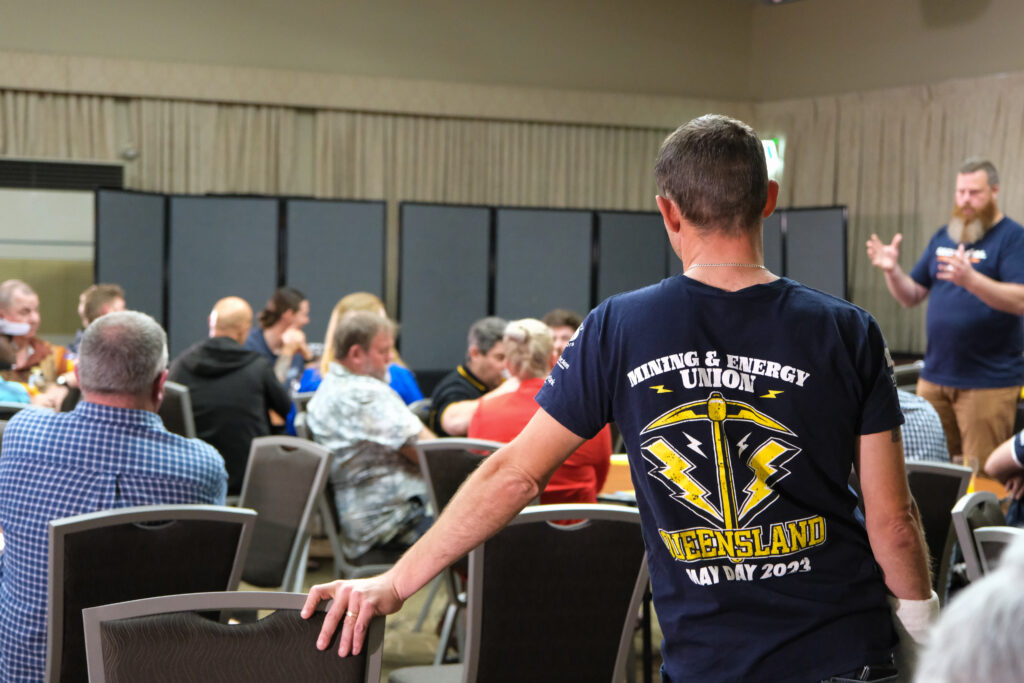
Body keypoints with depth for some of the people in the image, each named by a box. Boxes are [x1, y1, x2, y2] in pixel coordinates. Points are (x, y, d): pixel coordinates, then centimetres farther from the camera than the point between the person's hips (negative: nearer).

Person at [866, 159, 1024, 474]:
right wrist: (892, 271, -4)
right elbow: (911, 296, 17)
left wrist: (970, 279, -33)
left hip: (989, 381, -6)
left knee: (982, 474, -4)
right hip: (935, 376, 6)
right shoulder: (943, 237, 14)